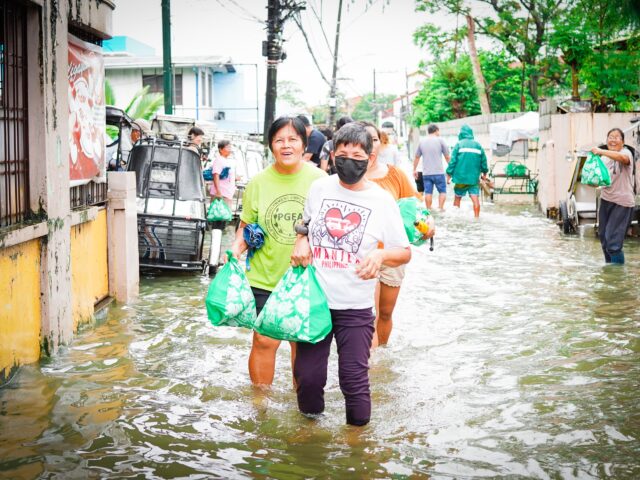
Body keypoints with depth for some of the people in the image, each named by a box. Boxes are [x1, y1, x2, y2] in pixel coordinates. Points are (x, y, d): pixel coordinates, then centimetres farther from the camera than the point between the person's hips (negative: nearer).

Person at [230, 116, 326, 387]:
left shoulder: (318, 179, -4)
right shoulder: (258, 182, -1)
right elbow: (246, 225, 8)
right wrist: (237, 247, -11)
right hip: (265, 276, 0)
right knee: (264, 341, 1)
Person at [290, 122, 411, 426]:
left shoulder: (382, 201, -4)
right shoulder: (319, 188, 4)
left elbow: (405, 252, 1)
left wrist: (381, 255, -20)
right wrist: (301, 241, 0)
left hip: (355, 307, -2)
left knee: (354, 380, -1)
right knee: (307, 376, 5)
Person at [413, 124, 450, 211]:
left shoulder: (422, 142, 10)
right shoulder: (440, 140, -1)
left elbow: (417, 157, 16)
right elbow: (447, 157, 2)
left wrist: (414, 170, 26)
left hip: (426, 173, 3)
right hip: (438, 172, -3)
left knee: (428, 192, 5)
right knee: (442, 191, 6)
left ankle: (429, 210, 7)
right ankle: (440, 208, 0)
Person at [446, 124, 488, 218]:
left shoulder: (459, 144, -3)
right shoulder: (478, 145, 7)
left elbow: (453, 161, -7)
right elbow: (484, 161, 11)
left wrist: (449, 174, -1)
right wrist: (484, 173, 25)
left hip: (461, 176, -2)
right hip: (474, 178, 2)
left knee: (457, 197, 11)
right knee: (475, 198, -2)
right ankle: (476, 217, -6)